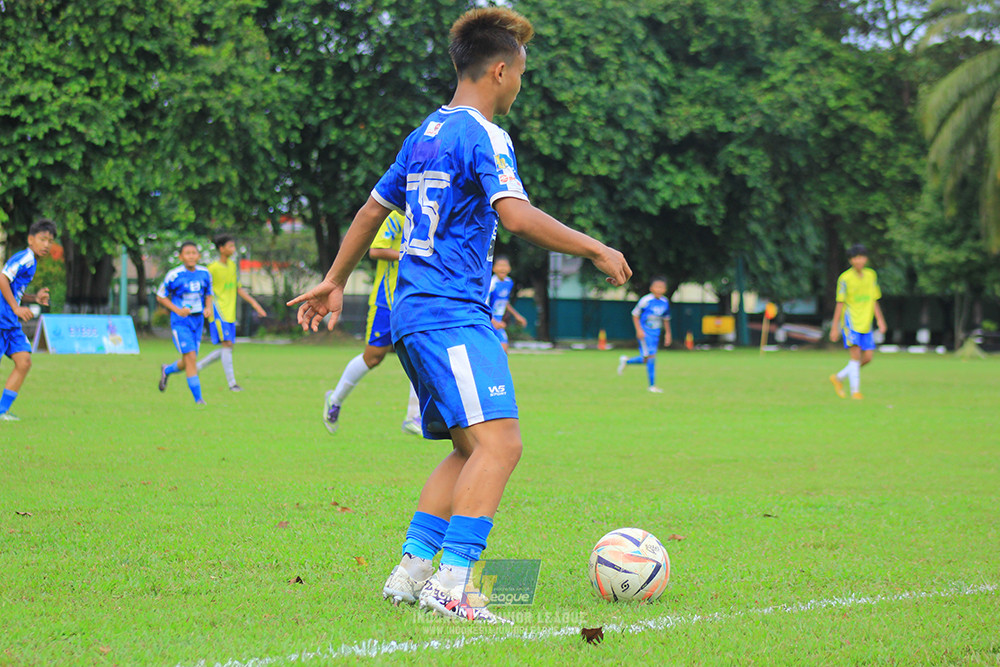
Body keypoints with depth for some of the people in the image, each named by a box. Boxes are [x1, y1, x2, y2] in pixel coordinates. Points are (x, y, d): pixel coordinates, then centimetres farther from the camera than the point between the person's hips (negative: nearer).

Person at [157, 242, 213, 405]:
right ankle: (198, 399, -11)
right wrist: (177, 310, -15)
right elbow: (160, 296, -2)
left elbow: (208, 294, 16)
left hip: (198, 321, 5)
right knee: (190, 357, -15)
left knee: (187, 363, 12)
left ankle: (167, 370, 45)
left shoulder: (204, 274, 2)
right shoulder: (174, 275, -11)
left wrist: (208, 307, -5)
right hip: (181, 322, -5)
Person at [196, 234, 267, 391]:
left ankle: (196, 367, 20)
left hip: (230, 313, 8)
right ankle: (231, 383, -12)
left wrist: (253, 303, 17)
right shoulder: (213, 268, -9)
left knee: (226, 348, 7)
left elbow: (238, 288, 22)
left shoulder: (232, 265, 14)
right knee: (227, 344, -13)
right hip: (218, 312, -8)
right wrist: (206, 308, -23)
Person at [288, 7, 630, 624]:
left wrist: (334, 282, 37)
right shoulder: (482, 135, -8)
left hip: (415, 314, 10)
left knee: (471, 450, 14)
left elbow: (374, 208, 28)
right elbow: (516, 216, -21)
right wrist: (595, 249, -12)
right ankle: (449, 586, -25)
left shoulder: (426, 133, 20)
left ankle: (410, 572, 11)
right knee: (500, 444, -18)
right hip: (452, 315, -10)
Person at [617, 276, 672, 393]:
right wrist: (639, 330, -13)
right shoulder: (646, 301, -13)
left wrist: (667, 333, 14)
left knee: (646, 360, 9)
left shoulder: (665, 302, 3)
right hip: (644, 333, -6)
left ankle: (626, 361, 36)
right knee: (650, 357, -13)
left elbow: (666, 319, 17)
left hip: (655, 334, 6)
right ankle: (652, 385, -6)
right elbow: (635, 314, -5)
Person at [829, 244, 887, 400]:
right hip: (850, 321, -6)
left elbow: (873, 301, 15)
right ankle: (855, 391, -9)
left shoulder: (871, 275, 8)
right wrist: (835, 327, -7)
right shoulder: (845, 278, -7)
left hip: (865, 323, 6)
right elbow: (840, 304, -6)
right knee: (856, 354, -15)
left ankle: (838, 378, 18)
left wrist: (880, 320, 8)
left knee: (867, 357, 1)